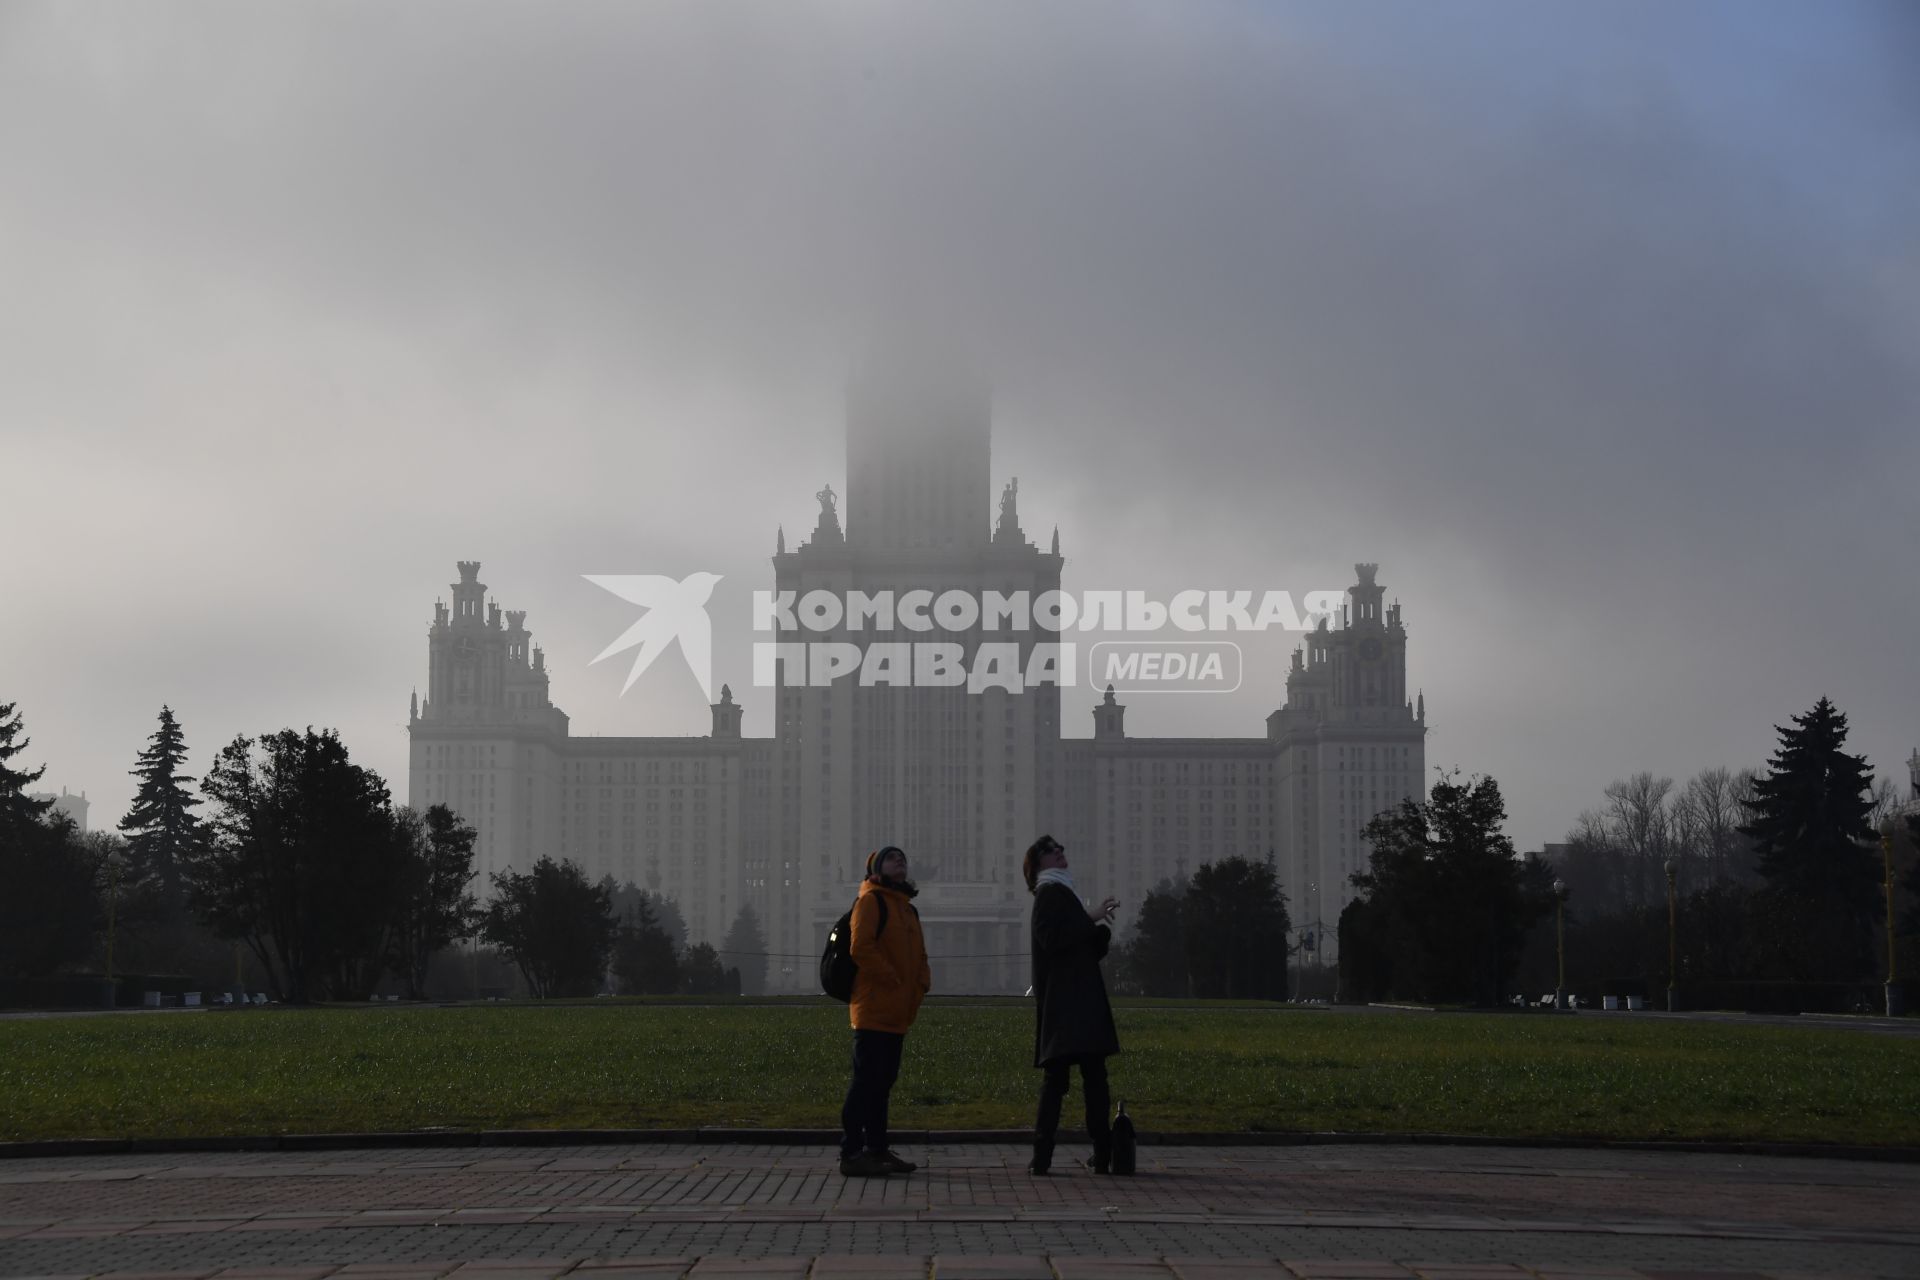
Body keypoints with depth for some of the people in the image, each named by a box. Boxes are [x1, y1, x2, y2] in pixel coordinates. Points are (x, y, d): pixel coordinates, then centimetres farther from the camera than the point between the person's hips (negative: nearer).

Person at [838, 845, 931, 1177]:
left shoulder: (907, 909, 21)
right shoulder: (871, 901, -6)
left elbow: (918, 955, 25)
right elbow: (861, 947, -17)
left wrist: (922, 982, 6)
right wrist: (893, 979, -16)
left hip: (897, 1015, 9)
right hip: (874, 1009, -9)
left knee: (883, 1081, 12)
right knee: (867, 1081, -11)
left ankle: (877, 1149, 18)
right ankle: (851, 1153, -11)